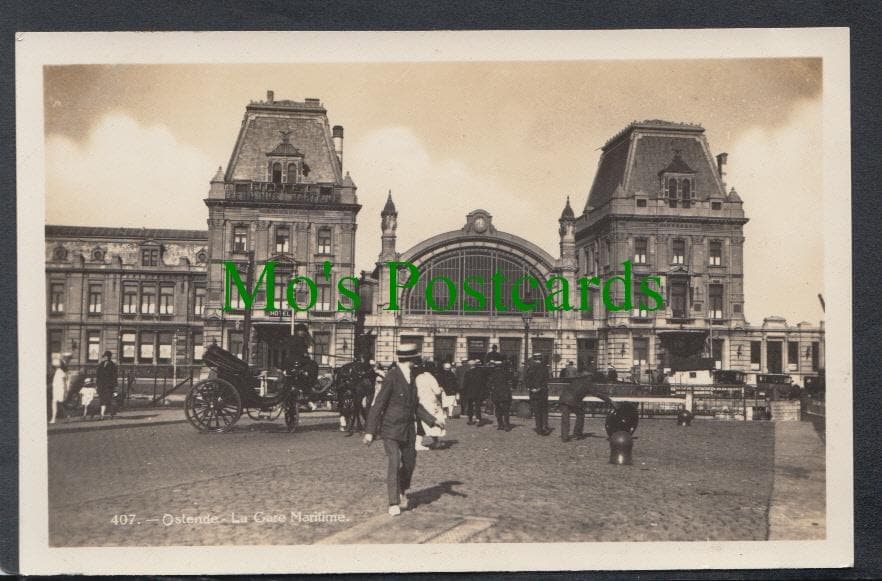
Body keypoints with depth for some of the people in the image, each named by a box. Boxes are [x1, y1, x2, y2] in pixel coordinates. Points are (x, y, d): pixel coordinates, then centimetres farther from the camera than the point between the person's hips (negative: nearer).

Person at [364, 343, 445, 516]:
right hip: (391, 428, -7)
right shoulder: (391, 377, -16)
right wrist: (370, 431, -17)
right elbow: (378, 404, -16)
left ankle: (402, 491, 40)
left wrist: (433, 420, 10)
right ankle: (393, 504, -1)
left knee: (409, 463, 13)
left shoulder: (410, 377, 8)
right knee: (394, 463, -12)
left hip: (408, 428, 7)